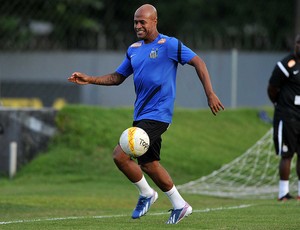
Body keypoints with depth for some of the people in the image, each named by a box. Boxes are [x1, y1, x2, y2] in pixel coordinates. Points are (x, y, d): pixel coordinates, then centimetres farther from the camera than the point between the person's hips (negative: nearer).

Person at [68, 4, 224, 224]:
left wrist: (210, 94, -11)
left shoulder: (169, 45, -8)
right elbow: (117, 77, 19)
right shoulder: (134, 49, 13)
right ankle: (179, 205, 24)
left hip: (157, 115, -8)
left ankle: (146, 194, 5)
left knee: (120, 155, -16)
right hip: (141, 115, 8)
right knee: (148, 164, 10)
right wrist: (89, 80, 6)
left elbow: (198, 62, -6)